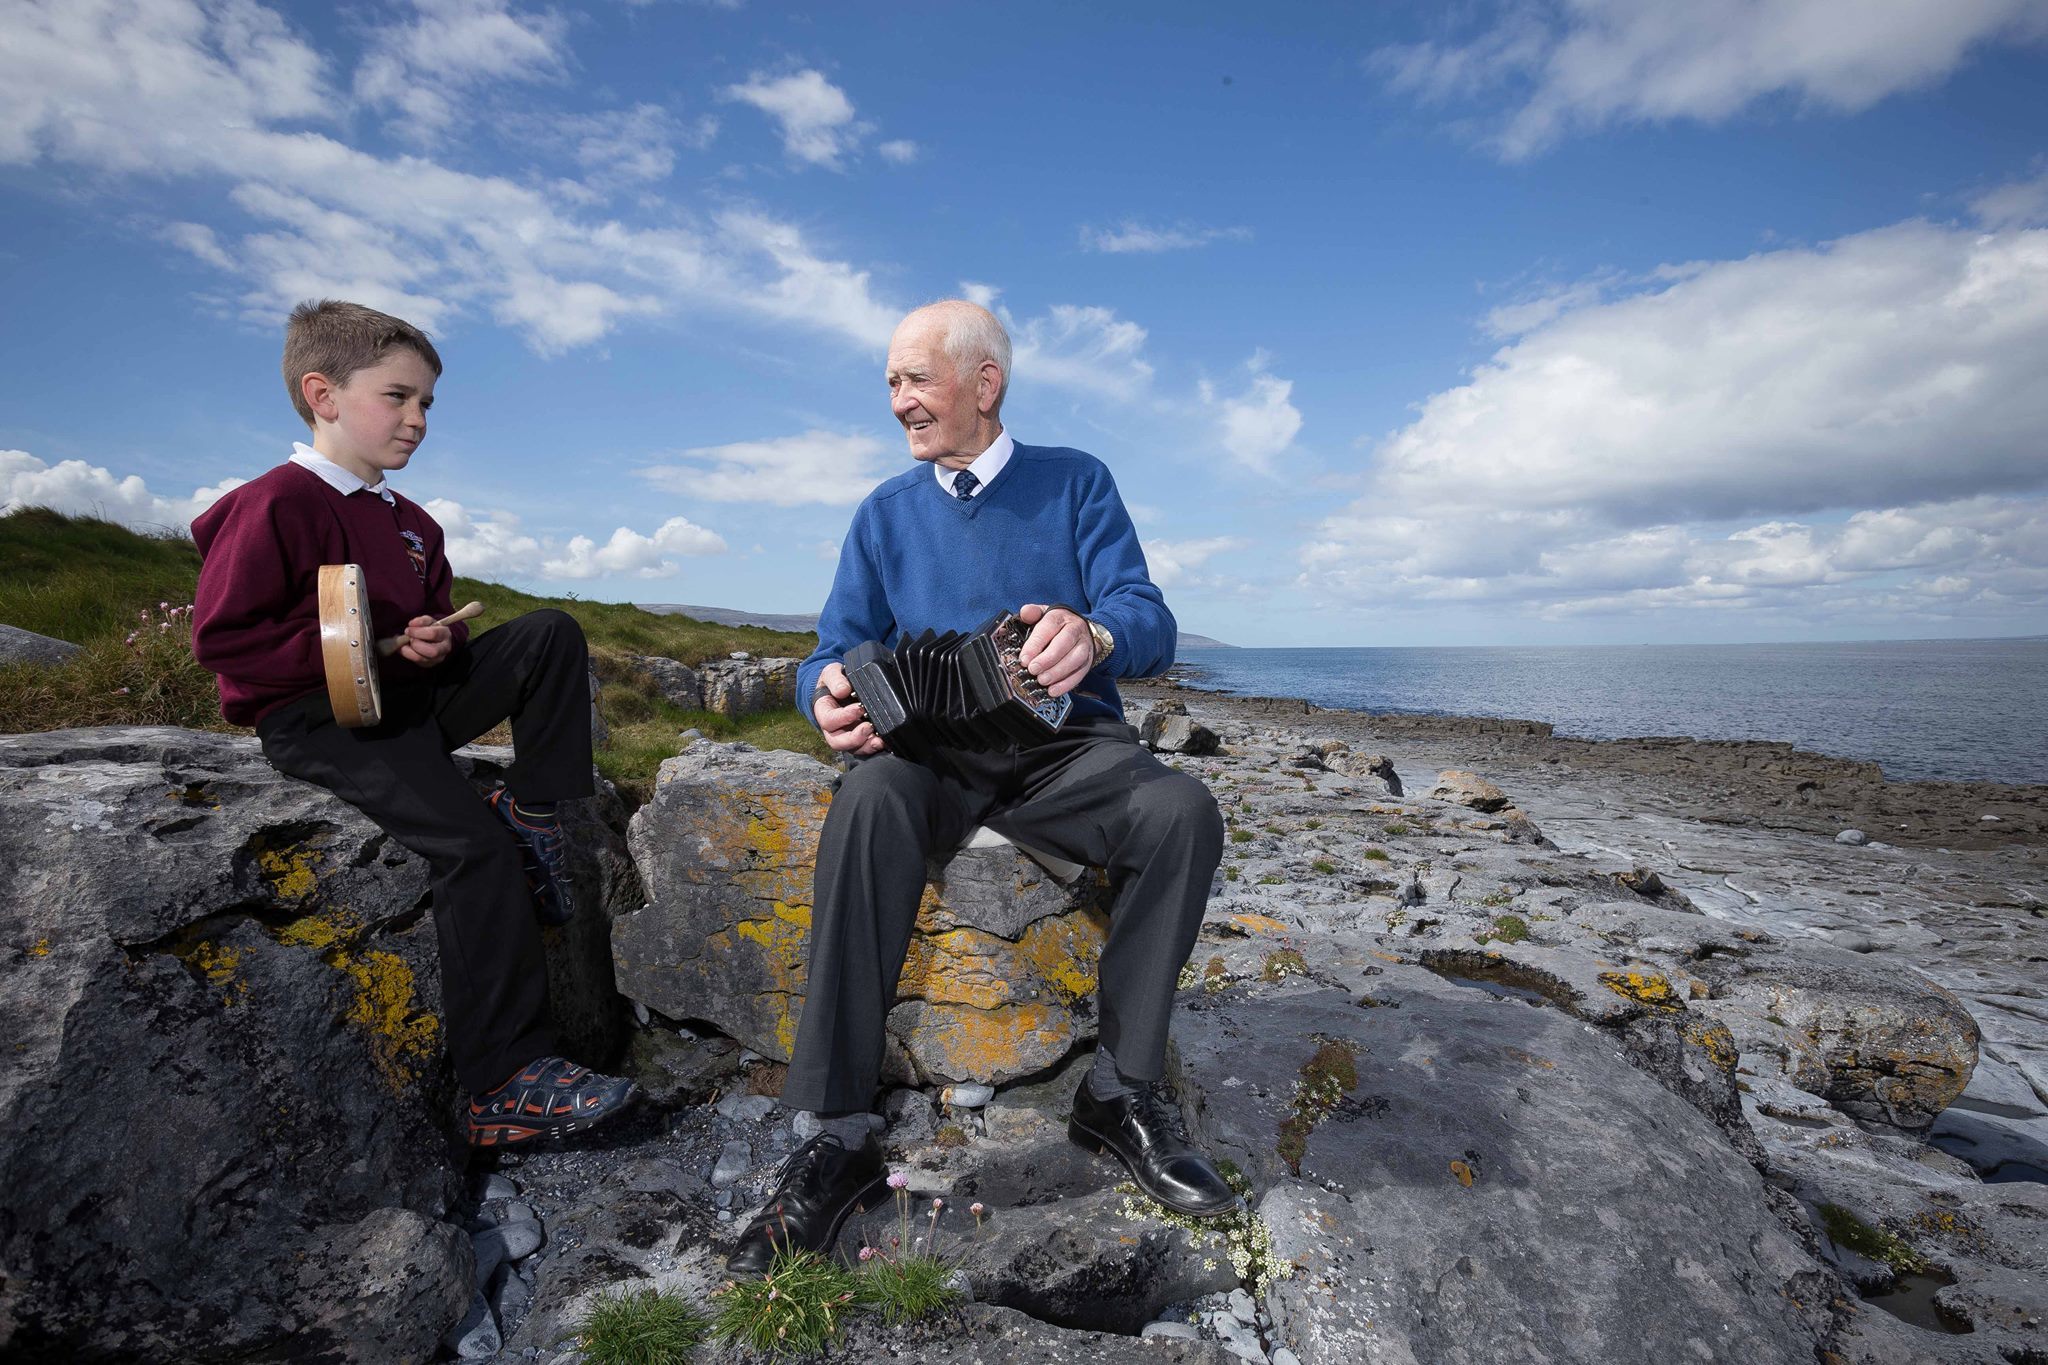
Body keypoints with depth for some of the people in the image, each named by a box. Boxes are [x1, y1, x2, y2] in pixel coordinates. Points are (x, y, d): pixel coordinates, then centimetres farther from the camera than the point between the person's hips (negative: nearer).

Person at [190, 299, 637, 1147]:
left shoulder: (410, 523, 15)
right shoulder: (276, 505, -9)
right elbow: (219, 636, -12)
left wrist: (439, 644, 0)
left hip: (411, 701, 8)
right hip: (317, 721, -8)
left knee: (550, 635, -8)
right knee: (472, 844, -27)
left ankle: (533, 819, -12)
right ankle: (504, 1084, -24)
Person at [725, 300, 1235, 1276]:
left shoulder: (1076, 482, 6)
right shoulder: (886, 513, 13)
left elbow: (1149, 623, -7)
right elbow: (835, 651, 5)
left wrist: (1096, 636, -32)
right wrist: (829, 695, -21)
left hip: (1068, 748, 0)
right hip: (935, 751, 1)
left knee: (1182, 808, -30)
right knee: (871, 796, -33)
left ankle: (1123, 1090, -15)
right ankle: (837, 1134, -27)